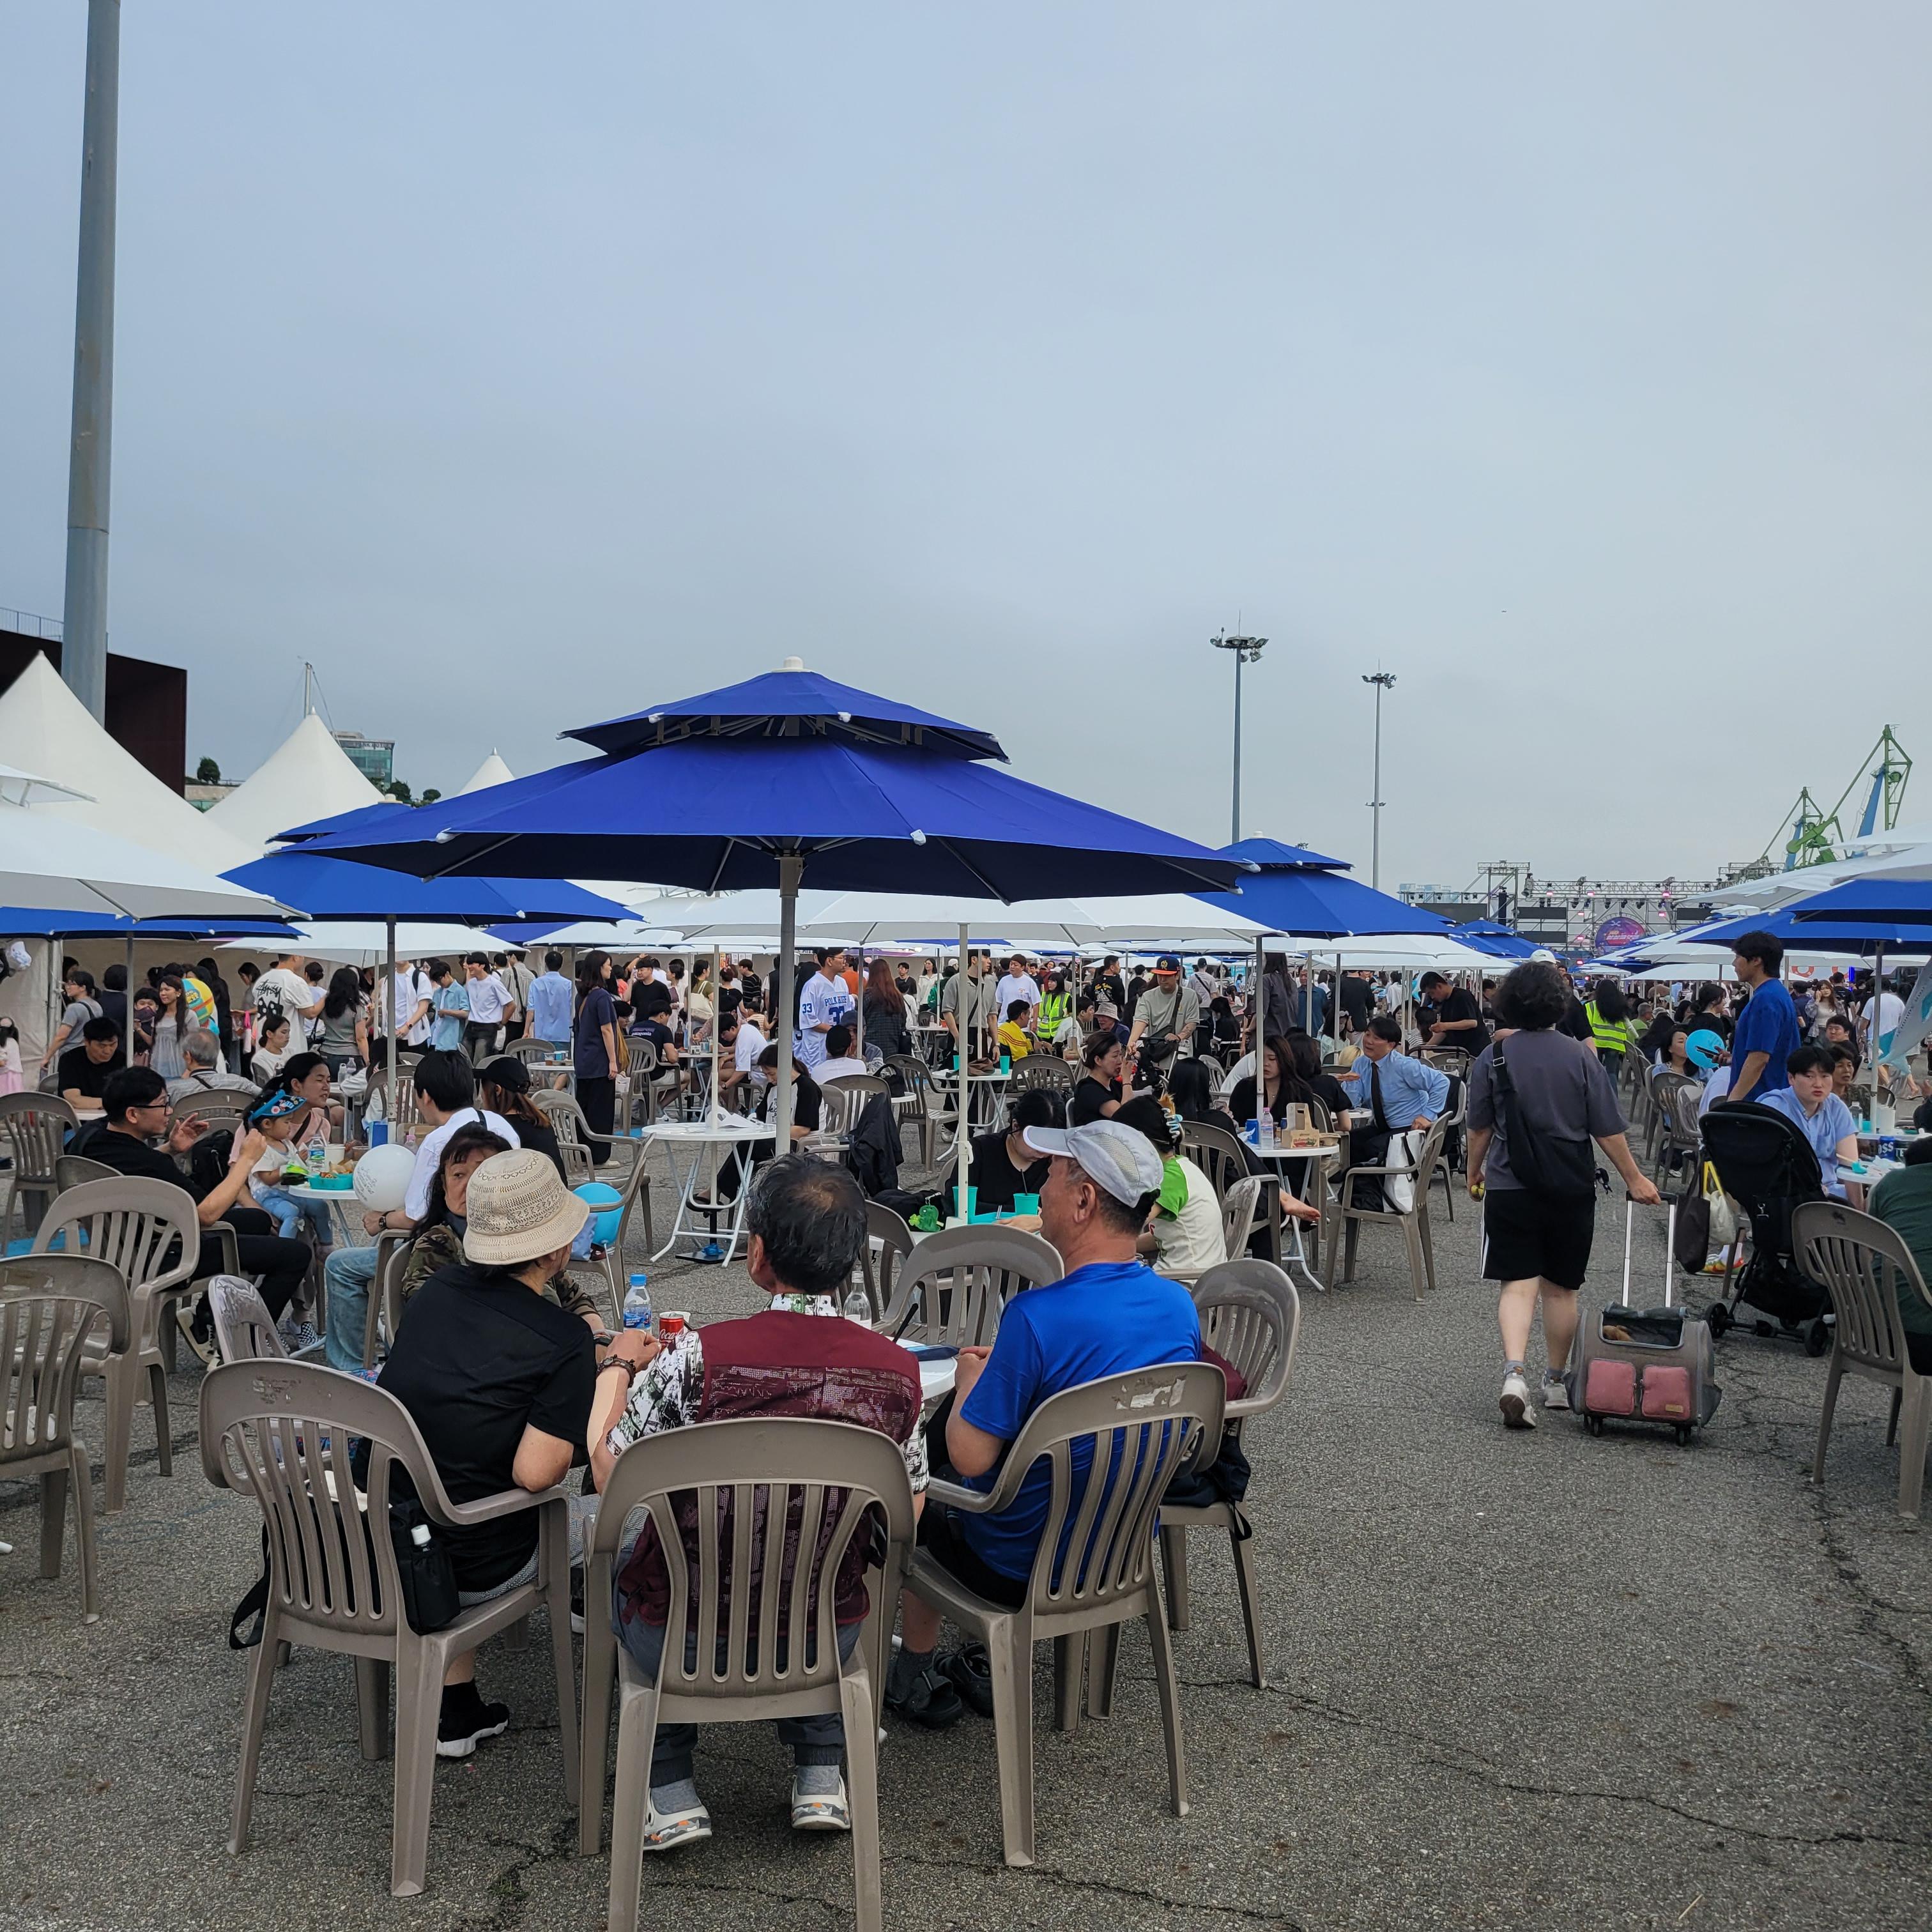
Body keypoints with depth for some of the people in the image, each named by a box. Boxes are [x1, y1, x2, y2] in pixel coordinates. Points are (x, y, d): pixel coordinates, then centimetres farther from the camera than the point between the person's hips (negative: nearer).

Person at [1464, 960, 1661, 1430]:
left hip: (1510, 1187, -1)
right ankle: (1557, 1382, 25)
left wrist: (1475, 1173, 20)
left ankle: (1515, 1373, -23)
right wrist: (1635, 1179, 10)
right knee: (1561, 1288, 14)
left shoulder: (1492, 1056, -3)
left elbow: (1479, 1128, 4)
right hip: (1571, 1189, 1)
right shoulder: (1581, 1056, -3)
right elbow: (1608, 1130, -1)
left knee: (1518, 1284, -2)